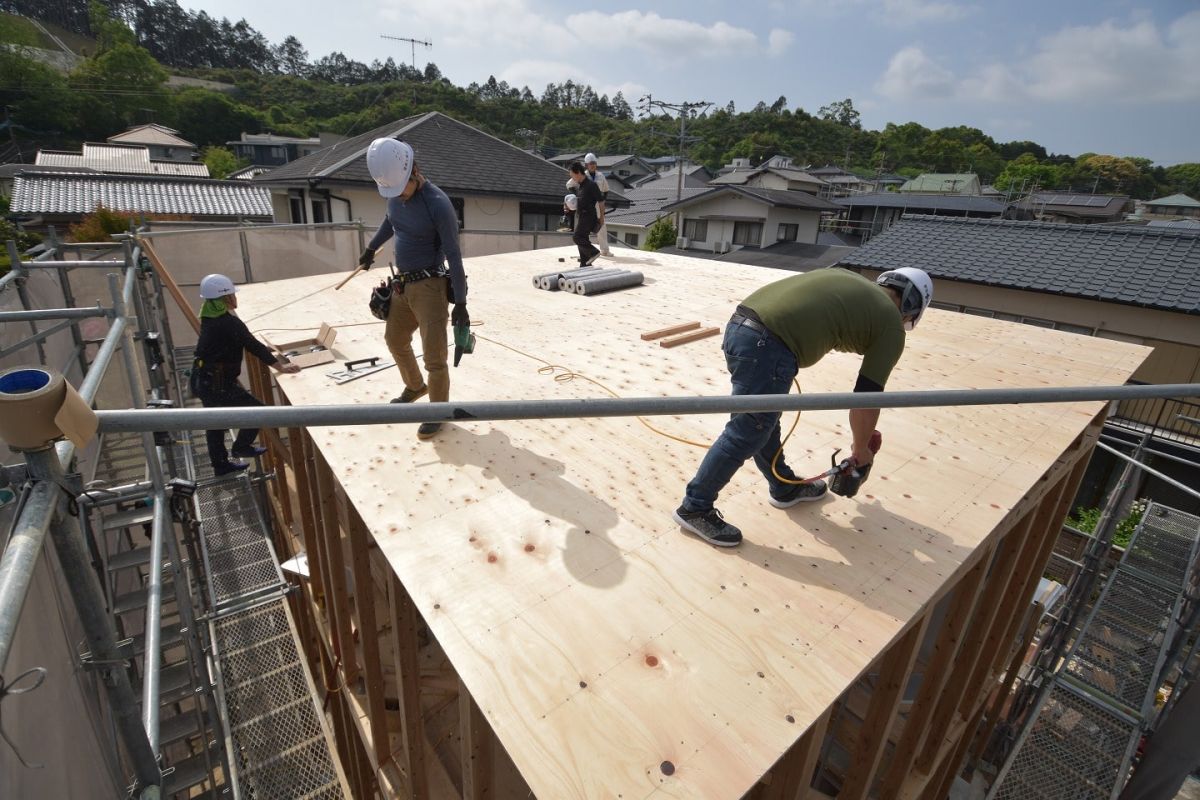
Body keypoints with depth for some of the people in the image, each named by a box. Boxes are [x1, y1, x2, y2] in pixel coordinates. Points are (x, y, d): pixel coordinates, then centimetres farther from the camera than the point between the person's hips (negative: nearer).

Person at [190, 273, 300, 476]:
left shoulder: (210, 317, 7)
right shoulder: (229, 322, -21)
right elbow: (254, 347, -19)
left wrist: (265, 349, 22)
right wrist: (281, 366, -14)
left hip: (203, 380, 10)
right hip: (218, 383, -10)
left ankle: (220, 465, 35)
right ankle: (241, 447, 22)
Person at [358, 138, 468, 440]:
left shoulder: (438, 204, -19)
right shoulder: (395, 192, 2)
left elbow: (454, 256, -17)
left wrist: (460, 303, -17)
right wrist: (371, 247, 38)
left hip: (429, 286, -8)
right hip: (403, 284, 8)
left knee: (434, 355, -4)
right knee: (395, 339, 22)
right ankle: (415, 386, 46)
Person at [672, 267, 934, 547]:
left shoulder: (849, 280, 31)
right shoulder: (890, 324, 12)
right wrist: (861, 450, 26)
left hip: (739, 325, 9)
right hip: (766, 345, -9)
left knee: (764, 419, 23)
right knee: (745, 435, 5)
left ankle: (785, 488, 43)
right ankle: (695, 508, 18)